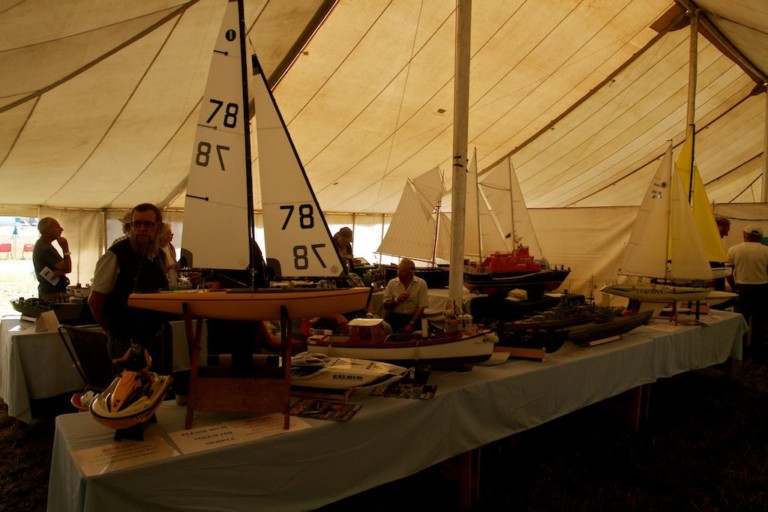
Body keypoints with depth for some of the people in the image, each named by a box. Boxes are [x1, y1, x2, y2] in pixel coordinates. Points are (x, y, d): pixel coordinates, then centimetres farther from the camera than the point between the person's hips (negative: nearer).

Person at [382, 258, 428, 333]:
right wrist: (397, 300, -14)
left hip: (413, 317, -2)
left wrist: (411, 324, -16)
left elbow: (421, 307, -7)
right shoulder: (392, 283, 3)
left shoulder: (421, 283, -3)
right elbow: (385, 305, 5)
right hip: (394, 317, 2)